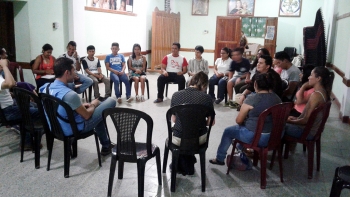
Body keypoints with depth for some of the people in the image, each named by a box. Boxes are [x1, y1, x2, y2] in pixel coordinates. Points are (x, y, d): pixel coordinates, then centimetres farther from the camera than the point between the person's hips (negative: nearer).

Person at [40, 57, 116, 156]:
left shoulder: (45, 87, -6)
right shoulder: (70, 94, -32)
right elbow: (87, 116, -18)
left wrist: (80, 106, 7)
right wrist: (93, 105, 1)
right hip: (75, 129, -8)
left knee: (97, 105, 28)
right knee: (111, 101, 1)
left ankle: (105, 144, 37)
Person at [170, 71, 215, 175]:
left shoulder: (176, 95, -7)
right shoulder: (206, 97, -11)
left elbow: (173, 119, 2)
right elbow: (211, 122, -4)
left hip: (179, 139, 0)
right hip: (199, 139, 0)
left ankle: (183, 166, 42)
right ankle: (189, 162, 45)